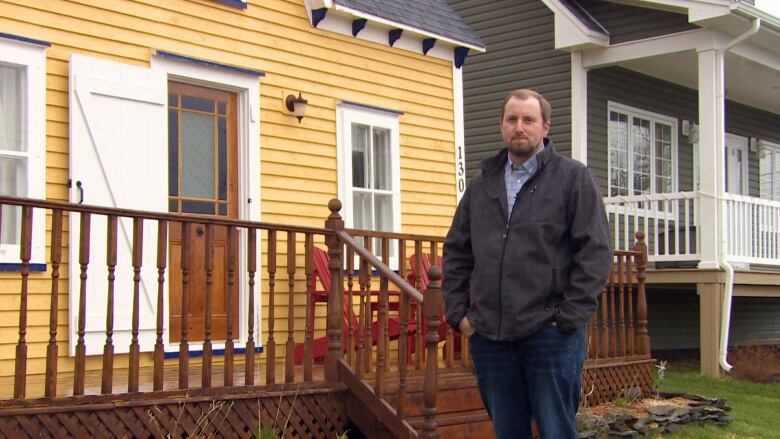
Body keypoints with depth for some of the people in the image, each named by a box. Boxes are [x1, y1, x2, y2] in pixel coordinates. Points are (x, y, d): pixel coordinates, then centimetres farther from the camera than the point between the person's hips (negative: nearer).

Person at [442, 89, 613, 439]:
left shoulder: (573, 178, 1)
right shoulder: (481, 185, 15)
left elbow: (595, 251, -5)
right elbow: (456, 252, 17)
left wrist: (568, 318, -11)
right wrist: (458, 312, 7)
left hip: (550, 333, -4)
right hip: (489, 336, 4)